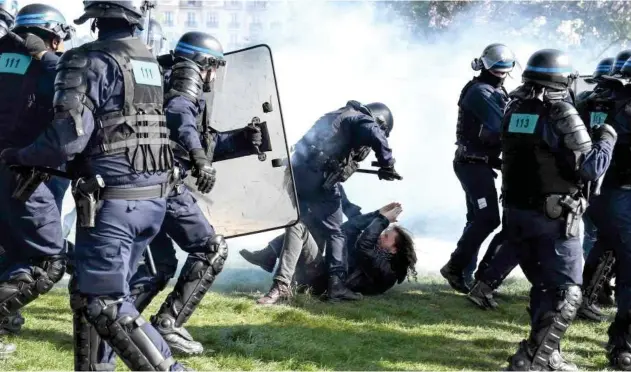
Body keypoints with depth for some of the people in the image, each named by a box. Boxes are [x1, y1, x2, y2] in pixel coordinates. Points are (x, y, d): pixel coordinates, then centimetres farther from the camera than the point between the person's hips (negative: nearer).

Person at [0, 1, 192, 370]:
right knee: (88, 290, 19)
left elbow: (69, 138, -17)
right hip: (154, 196, 8)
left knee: (106, 302, -4)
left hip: (113, 199, -8)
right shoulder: (150, 59, 12)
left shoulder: (92, 61, -10)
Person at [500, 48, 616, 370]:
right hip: (554, 219, -7)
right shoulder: (561, 114, -15)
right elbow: (590, 168, -17)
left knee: (543, 287, 20)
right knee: (566, 295, -1)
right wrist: (606, 139, 0)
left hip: (516, 213, 7)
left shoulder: (514, 110, 5)